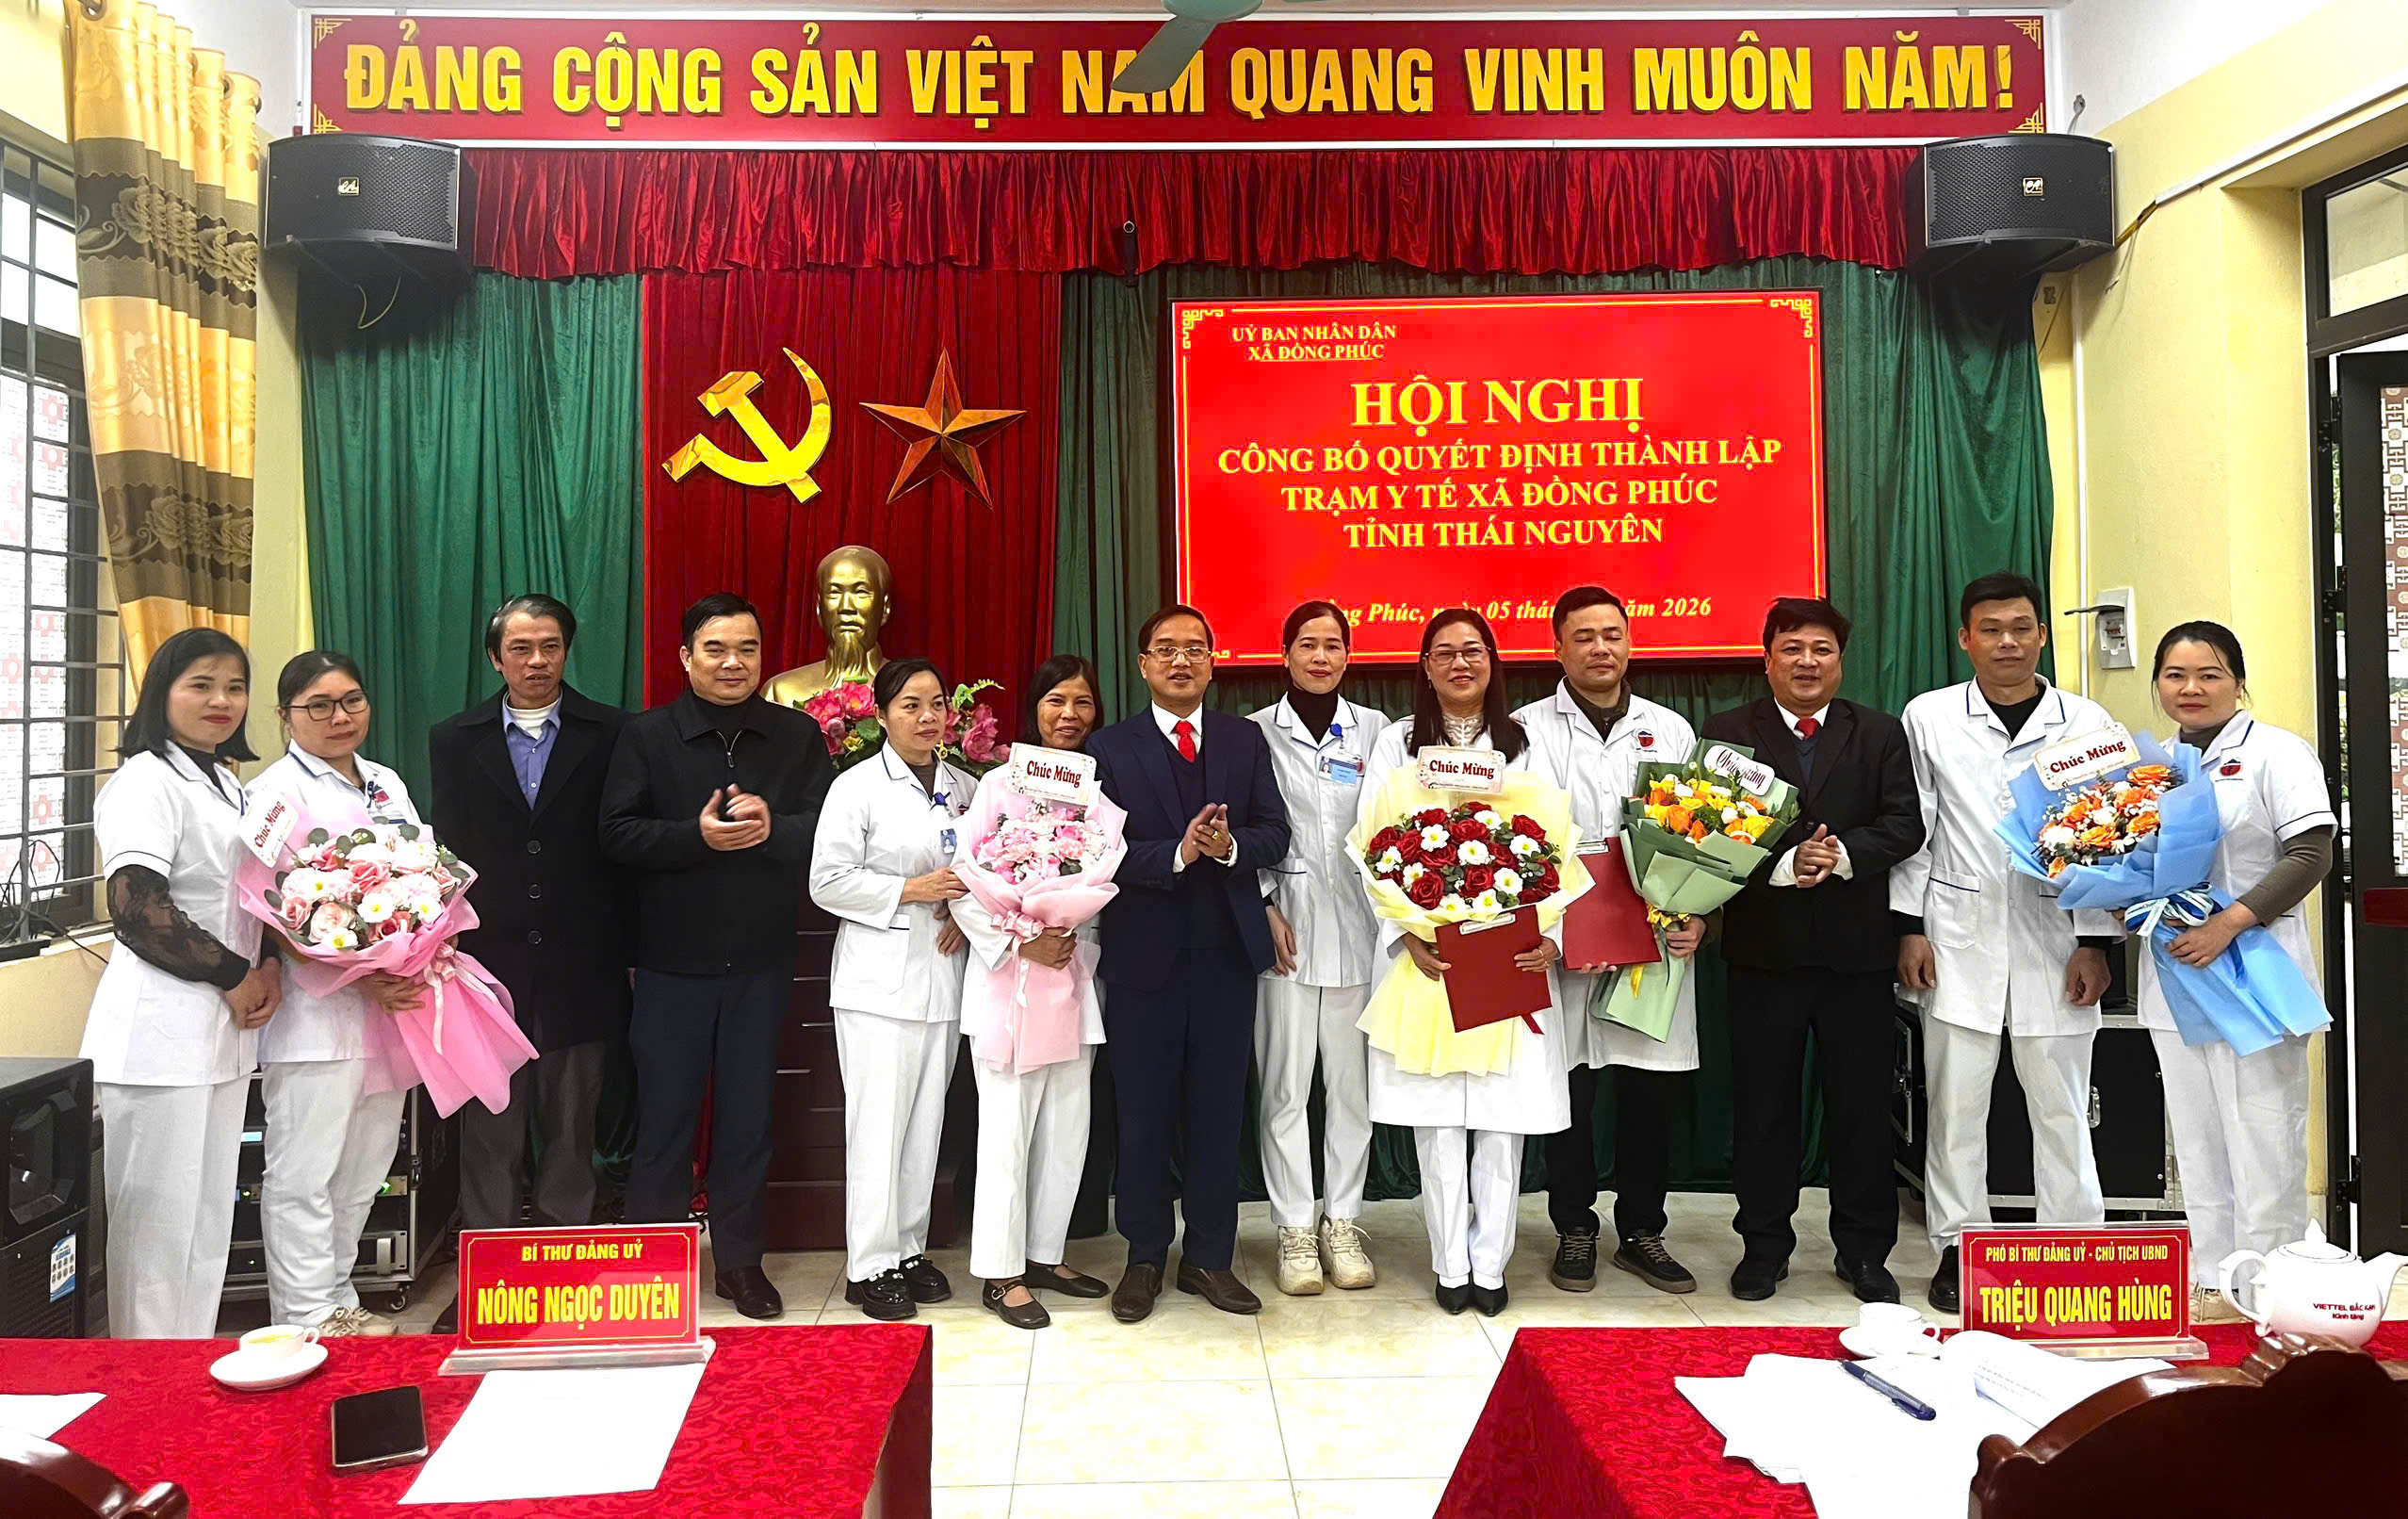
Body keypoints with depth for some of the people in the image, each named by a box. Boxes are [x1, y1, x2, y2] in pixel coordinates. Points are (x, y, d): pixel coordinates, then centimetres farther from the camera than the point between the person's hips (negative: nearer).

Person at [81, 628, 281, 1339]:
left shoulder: (227, 786, 17)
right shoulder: (147, 781, -10)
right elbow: (137, 908, -19)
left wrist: (269, 964, 4)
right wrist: (236, 977, -12)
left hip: (224, 1028, 9)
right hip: (162, 1032, -9)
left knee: (209, 1220, 14)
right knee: (158, 1221, -1)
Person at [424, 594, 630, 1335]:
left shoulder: (611, 735, 2)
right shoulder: (454, 740, 8)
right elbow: (444, 851, 7)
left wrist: (626, 952, -6)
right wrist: (444, 942, 0)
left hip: (578, 966, -1)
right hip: (488, 963, 1)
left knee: (570, 1128, 9)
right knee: (489, 1132, 6)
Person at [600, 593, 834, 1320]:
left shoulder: (799, 736, 3)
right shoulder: (646, 735, -1)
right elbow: (617, 833, -8)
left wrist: (771, 827, -21)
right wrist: (696, 835, -21)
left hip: (761, 961, 2)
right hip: (672, 960, -1)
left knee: (749, 1115, 12)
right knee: (664, 1116, 7)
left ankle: (739, 1260, 25)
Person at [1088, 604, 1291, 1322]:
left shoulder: (1246, 740, 8)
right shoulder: (1110, 748, 0)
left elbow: (1274, 833, 2)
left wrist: (1229, 847, -18)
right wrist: (1175, 854, -22)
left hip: (1226, 950, 2)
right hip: (1144, 955, -2)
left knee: (1218, 1112, 10)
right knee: (1144, 1114, 8)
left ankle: (1209, 1257, 23)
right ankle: (1144, 1258, 23)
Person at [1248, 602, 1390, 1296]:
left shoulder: (1375, 730, 8)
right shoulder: (1256, 733, 3)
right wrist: (1266, 908, -6)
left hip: (1357, 926, 2)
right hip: (1284, 926, -1)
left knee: (1352, 1080, 6)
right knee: (1285, 1083, 2)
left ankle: (1344, 1221, 19)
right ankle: (1294, 1229, 13)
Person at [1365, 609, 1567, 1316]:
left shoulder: (1524, 745, 11)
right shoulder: (1397, 742, 8)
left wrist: (1550, 936, -9)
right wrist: (1408, 934, -12)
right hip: (1425, 952, -1)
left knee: (1505, 1108, 1)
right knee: (1436, 1112, 1)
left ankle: (1490, 1264, 12)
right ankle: (1451, 1266, 11)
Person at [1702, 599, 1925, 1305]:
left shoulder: (1881, 734, 8)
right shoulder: (1725, 734, 2)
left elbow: (1905, 823, -1)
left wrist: (1844, 854, -18)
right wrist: (1784, 864, -20)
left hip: (1856, 947, 1)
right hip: (1763, 947, -1)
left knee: (1862, 1105, 8)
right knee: (1762, 1105, 7)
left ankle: (1864, 1250, 22)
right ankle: (1763, 1246, 20)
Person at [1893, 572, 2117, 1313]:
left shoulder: (2086, 721, 4)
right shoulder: (1928, 717, 3)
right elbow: (1913, 828, 5)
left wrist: (2095, 943, -1)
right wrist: (1910, 928, 0)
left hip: (2054, 940, 0)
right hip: (1959, 941, 0)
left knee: (2061, 1105, 5)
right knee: (1956, 1104, 5)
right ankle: (1958, 1248, 17)